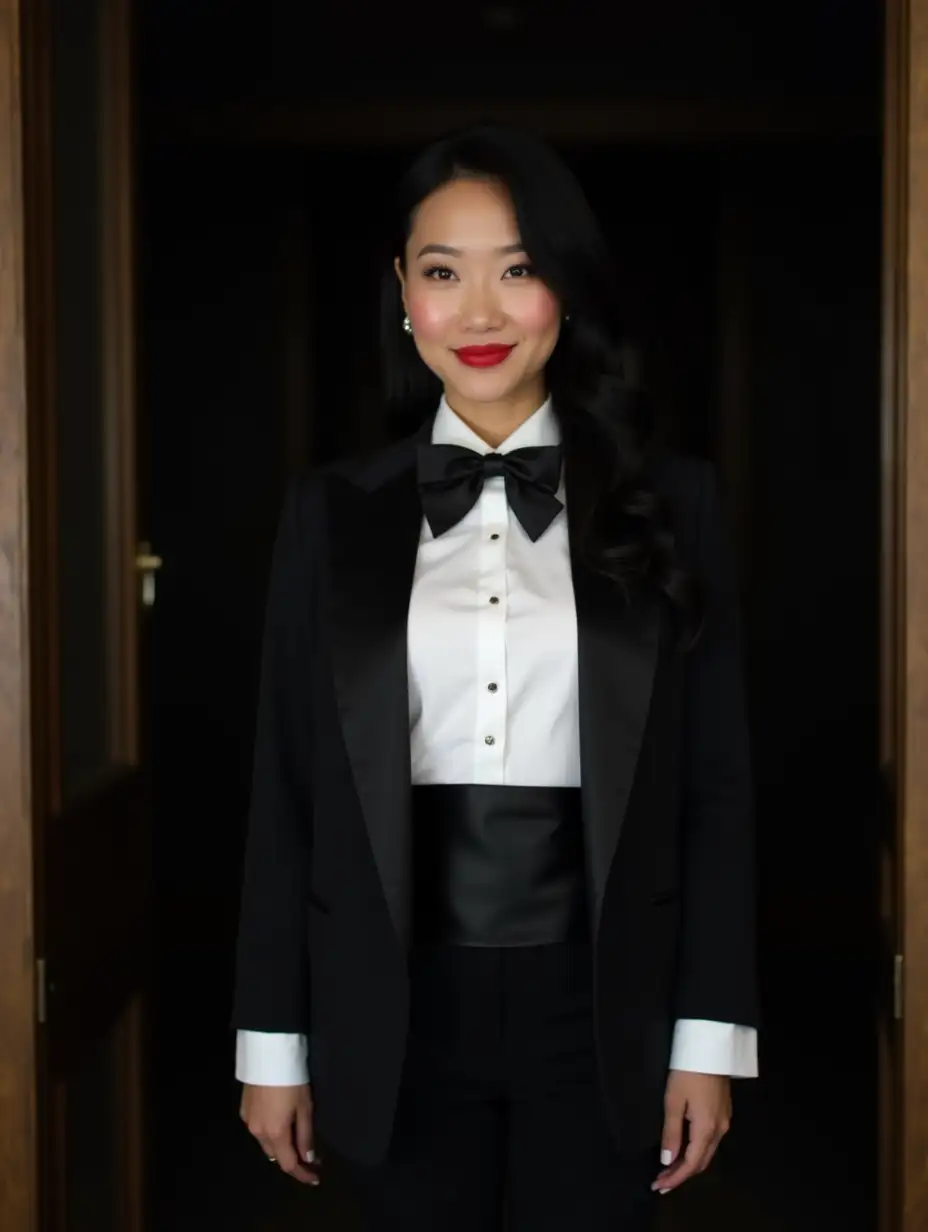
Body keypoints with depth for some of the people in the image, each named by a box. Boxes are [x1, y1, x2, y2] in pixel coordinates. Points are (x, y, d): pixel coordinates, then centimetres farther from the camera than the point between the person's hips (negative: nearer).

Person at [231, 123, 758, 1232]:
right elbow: (288, 789, 2)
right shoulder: (333, 512, 2)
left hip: (599, 1011, 0)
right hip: (401, 1015, 1)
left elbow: (715, 786, 0)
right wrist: (272, 1043, 2)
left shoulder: (666, 503, 0)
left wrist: (710, 1037, -2)